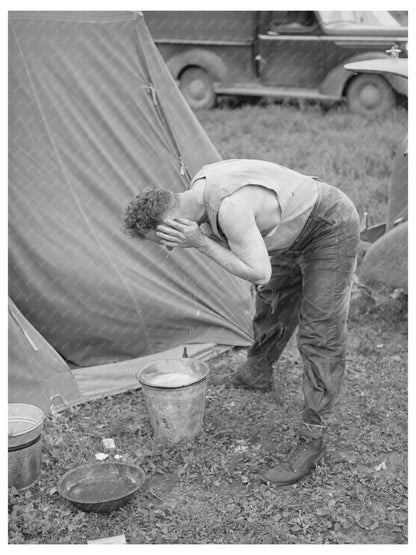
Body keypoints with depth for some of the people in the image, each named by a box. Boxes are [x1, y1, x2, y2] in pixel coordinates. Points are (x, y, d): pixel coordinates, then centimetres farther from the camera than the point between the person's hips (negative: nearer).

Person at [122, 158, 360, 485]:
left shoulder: (229, 206, -37)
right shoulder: (201, 186, -7)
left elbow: (259, 273, -32)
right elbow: (229, 241, 6)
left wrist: (200, 243, -31)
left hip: (330, 229, -10)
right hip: (298, 229, 10)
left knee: (320, 335, -10)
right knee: (273, 300, 26)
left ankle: (312, 440, -4)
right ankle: (257, 375, 51)